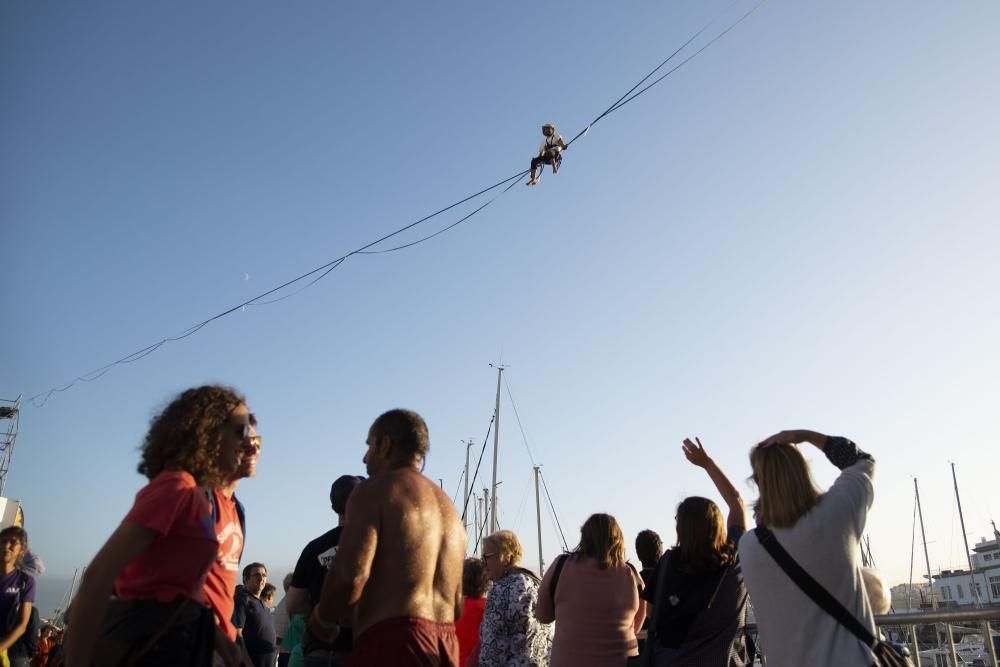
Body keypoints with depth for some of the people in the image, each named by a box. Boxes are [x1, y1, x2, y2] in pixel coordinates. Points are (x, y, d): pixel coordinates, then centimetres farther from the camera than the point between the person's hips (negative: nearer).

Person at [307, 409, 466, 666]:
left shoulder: (374, 490, -2)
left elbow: (351, 574, -16)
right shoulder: (448, 507, 21)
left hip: (392, 641, -8)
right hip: (447, 644, 8)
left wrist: (322, 619, 2)